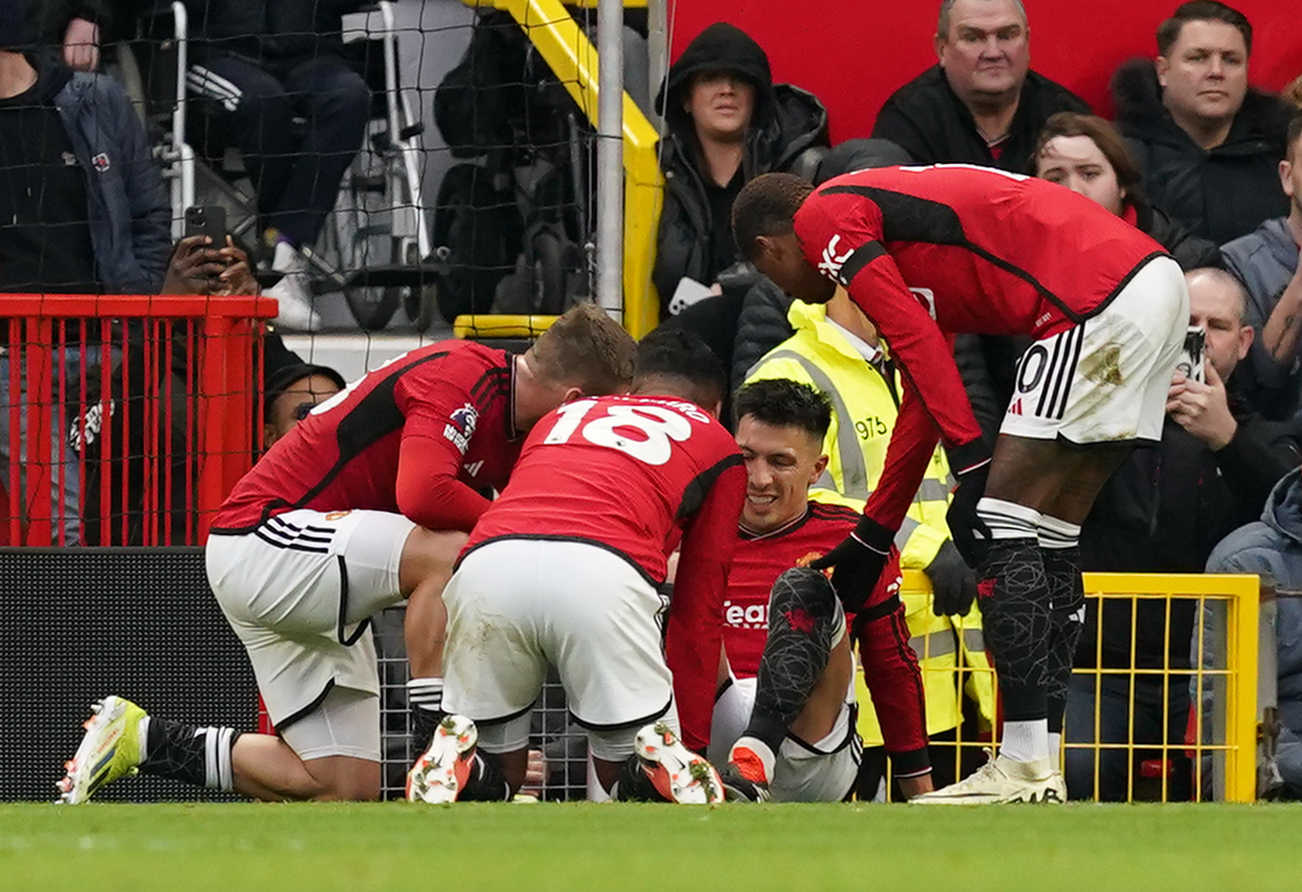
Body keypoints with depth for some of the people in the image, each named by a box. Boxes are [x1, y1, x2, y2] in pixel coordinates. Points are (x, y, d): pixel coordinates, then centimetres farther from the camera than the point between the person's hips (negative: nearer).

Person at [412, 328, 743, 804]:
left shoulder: (559, 418, 40)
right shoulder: (718, 445, 31)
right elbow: (698, 611, 29)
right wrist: (693, 744, 35)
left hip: (485, 566, 3)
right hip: (603, 575, -3)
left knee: (490, 784, 18)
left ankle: (451, 765, -14)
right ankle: (663, 768, -19)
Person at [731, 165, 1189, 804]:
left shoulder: (824, 217, 3)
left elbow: (918, 345, -10)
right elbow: (924, 395, 34)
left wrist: (973, 468, -13)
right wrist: (872, 538, 39)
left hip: (1100, 302, -10)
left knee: (1002, 519, -6)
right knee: (1050, 532, 13)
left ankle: (1024, 769, -9)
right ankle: (1041, 766, 12)